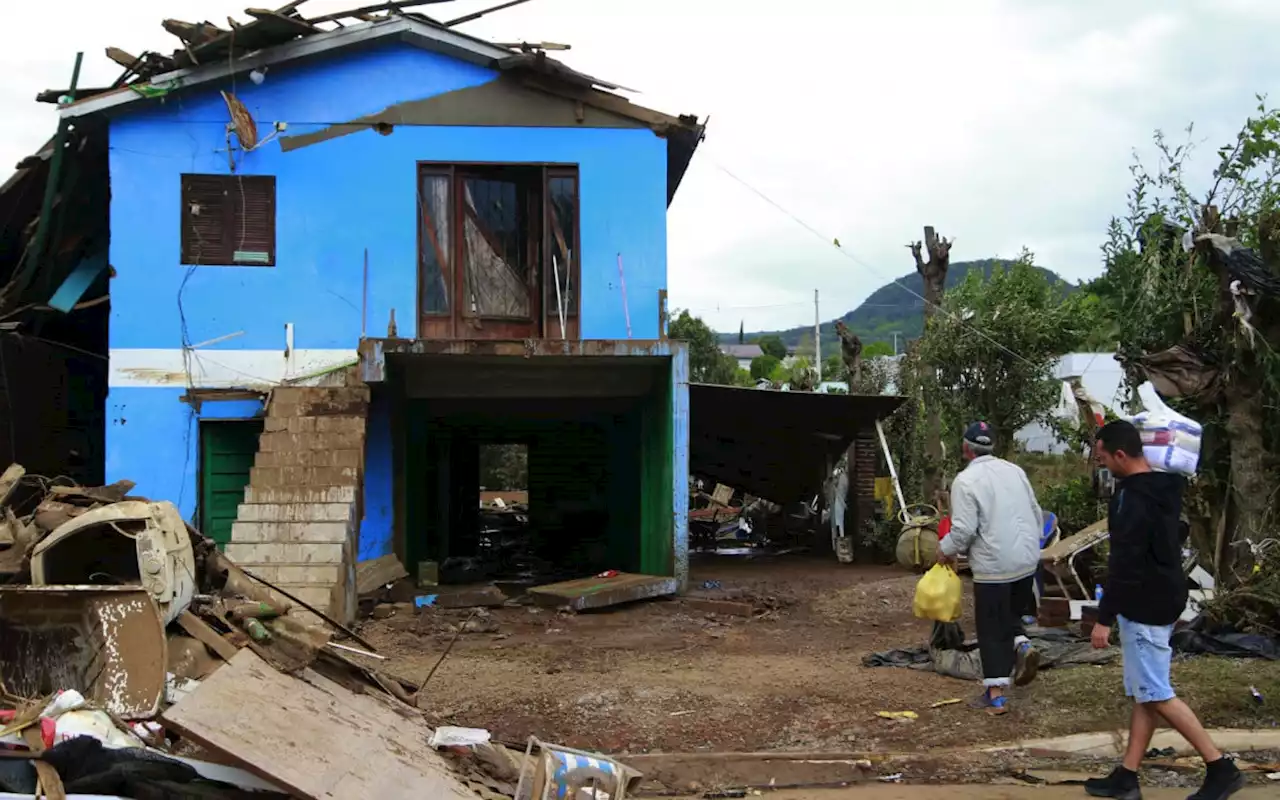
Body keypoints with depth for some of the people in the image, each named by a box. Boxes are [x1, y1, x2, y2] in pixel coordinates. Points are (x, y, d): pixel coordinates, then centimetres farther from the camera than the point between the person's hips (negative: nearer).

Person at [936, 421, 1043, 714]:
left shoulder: (966, 480, -11)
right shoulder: (1015, 471, 8)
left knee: (991, 629, 4)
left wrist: (945, 549, 2)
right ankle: (1022, 645, -1)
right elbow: (1036, 515, 13)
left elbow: (964, 529, -16)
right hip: (1027, 561, 6)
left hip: (993, 566, -6)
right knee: (1012, 613, 26)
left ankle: (995, 695, 6)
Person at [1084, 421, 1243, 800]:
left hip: (1144, 607, -10)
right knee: (1143, 694, 10)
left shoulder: (1132, 498, -21)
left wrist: (1104, 618, -20)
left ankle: (1220, 767, 2)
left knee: (1156, 695, -3)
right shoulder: (1164, 488, 9)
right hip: (1162, 601, 10)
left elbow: (1124, 564, -24)